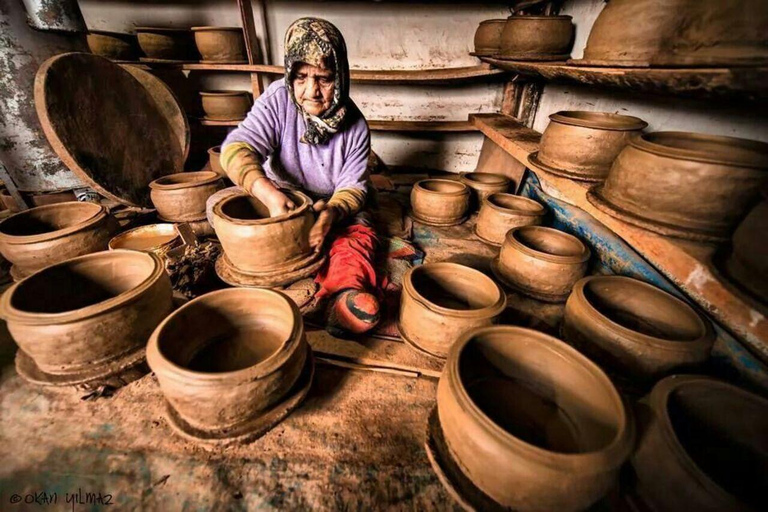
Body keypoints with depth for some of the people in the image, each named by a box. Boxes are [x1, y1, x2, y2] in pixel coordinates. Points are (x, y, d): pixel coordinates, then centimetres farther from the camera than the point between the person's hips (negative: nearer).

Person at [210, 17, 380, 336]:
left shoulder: (355, 127, -15)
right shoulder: (278, 99, -16)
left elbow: (353, 187, -16)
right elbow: (237, 148, -26)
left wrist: (332, 212, -40)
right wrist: (269, 194, -46)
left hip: (332, 206, 0)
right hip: (278, 198, 1)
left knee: (360, 235, -28)